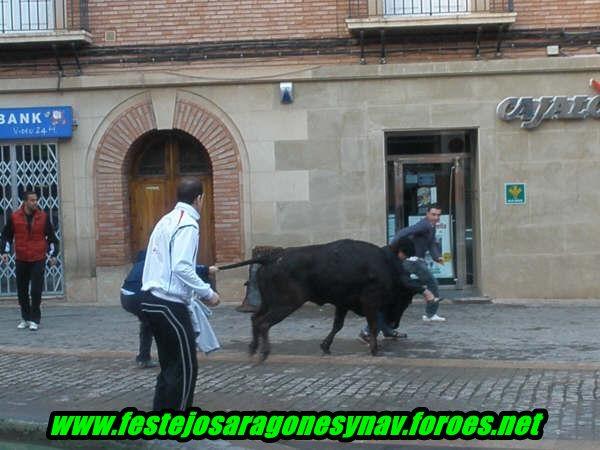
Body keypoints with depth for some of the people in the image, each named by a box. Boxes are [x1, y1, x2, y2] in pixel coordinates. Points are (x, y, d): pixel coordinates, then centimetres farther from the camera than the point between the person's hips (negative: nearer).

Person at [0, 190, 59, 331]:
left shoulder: (43, 217, -1)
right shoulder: (14, 217, -2)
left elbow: (52, 237, 7)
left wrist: (53, 254, 2)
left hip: (38, 260, -1)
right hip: (21, 260, 2)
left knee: (36, 291, -6)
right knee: (22, 291, 9)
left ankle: (34, 320, 3)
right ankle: (25, 318, 23)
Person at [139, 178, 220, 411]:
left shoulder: (166, 220, 14)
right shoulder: (188, 224, -12)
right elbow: (182, 267, -21)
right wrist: (208, 293, -13)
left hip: (151, 301, 9)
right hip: (169, 305, -9)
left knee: (170, 365, 16)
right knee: (186, 368, -1)